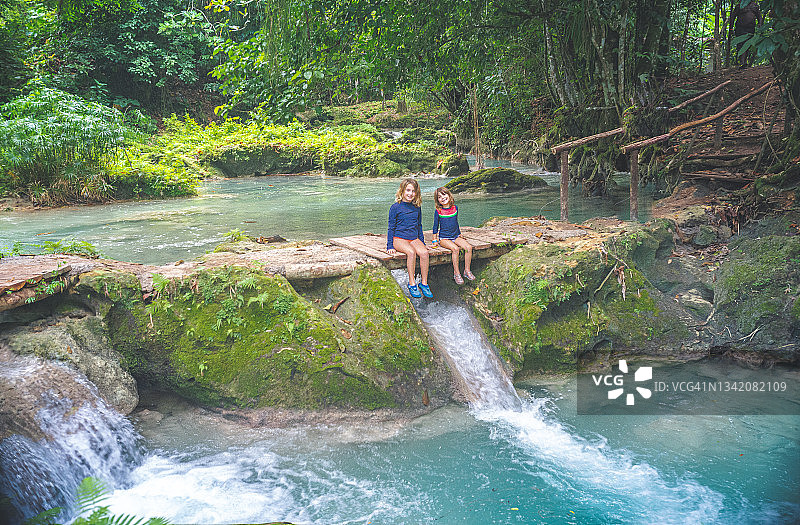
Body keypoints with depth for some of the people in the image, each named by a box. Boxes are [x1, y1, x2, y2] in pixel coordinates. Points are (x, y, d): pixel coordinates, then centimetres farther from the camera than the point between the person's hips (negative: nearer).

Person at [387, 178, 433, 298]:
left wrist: (423, 243, 19)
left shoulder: (417, 207, 10)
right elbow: (391, 228, 0)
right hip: (399, 238, -4)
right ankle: (412, 283, -25)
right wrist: (390, 246, -5)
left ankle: (424, 283, -17)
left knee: (424, 252, -27)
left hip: (414, 238, 4)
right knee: (411, 252, -34)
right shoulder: (396, 207, -3)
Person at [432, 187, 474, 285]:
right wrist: (434, 240, 1)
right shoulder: (438, 211, -5)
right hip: (443, 238, -4)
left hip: (455, 236, 4)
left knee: (468, 247, -21)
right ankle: (456, 273, -22)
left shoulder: (455, 208, 6)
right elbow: (435, 226, 3)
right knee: (455, 249, -32)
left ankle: (467, 270, -9)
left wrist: (460, 235, 23)